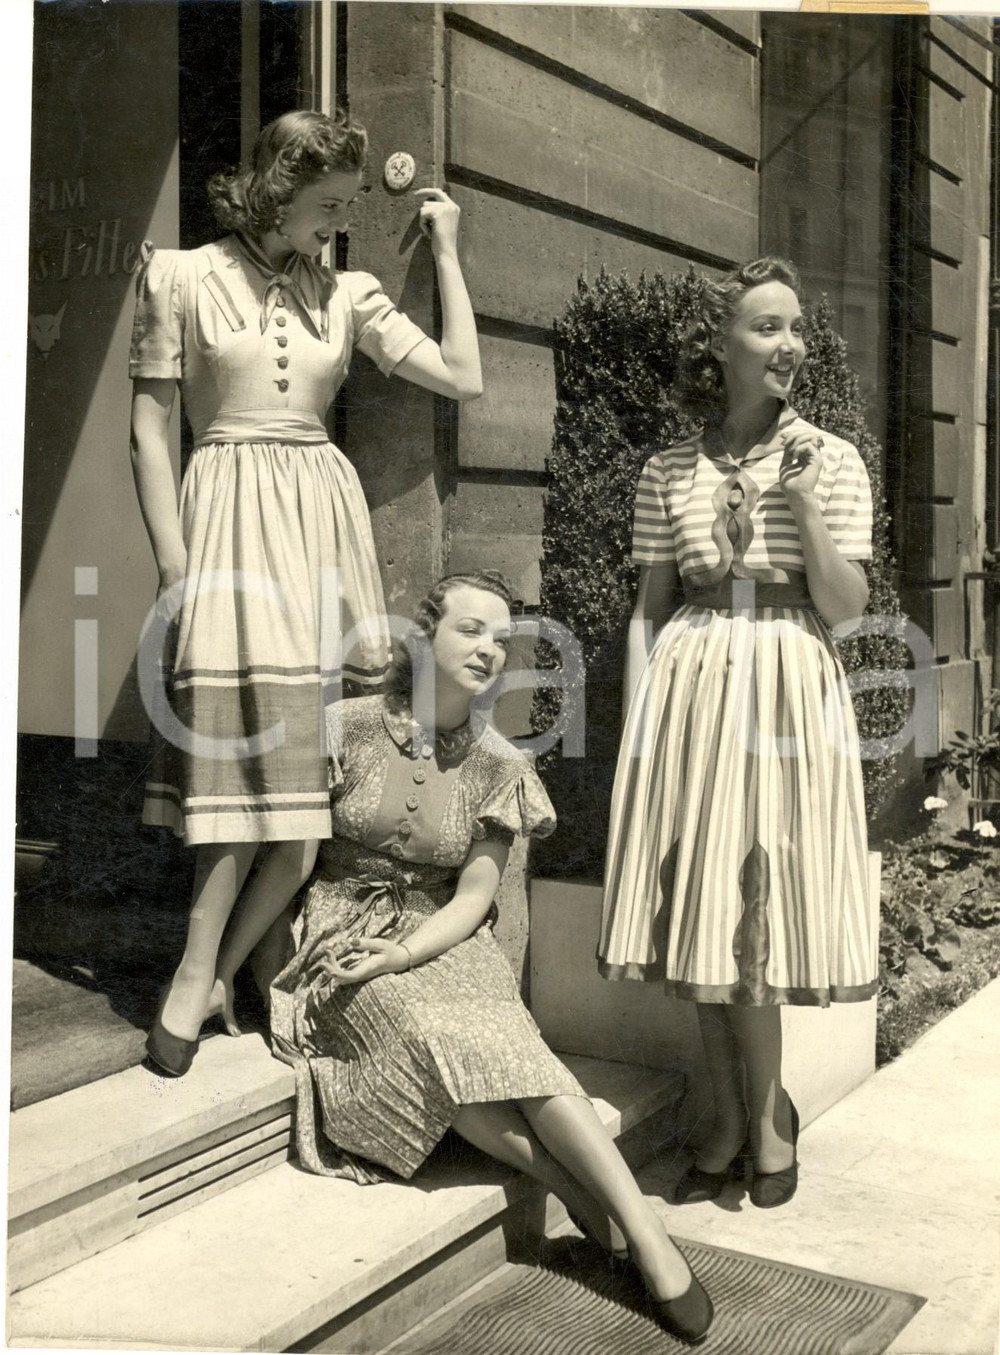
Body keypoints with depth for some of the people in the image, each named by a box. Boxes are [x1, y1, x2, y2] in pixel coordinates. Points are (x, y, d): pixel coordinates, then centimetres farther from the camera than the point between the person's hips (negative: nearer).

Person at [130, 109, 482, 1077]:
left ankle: (203, 976, 8)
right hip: (231, 511, -4)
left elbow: (463, 378, 6)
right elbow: (148, 424, 1)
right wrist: (175, 562, -8)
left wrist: (445, 251, 8)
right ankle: (199, 977, 0)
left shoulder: (346, 294, 13)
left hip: (325, 516, 4)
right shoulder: (182, 276, 4)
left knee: (305, 763, -3)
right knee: (252, 750, -12)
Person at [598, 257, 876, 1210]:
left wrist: (803, 500, -12)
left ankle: (763, 1119, 21)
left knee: (755, 915, -1)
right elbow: (649, 606, 9)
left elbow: (845, 609, -3)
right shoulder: (667, 471, 6)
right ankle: (735, 1122, 22)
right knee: (697, 916, 5)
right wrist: (638, 718, 0)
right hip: (690, 693, 2)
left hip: (788, 696, -2)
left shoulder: (831, 460, 3)